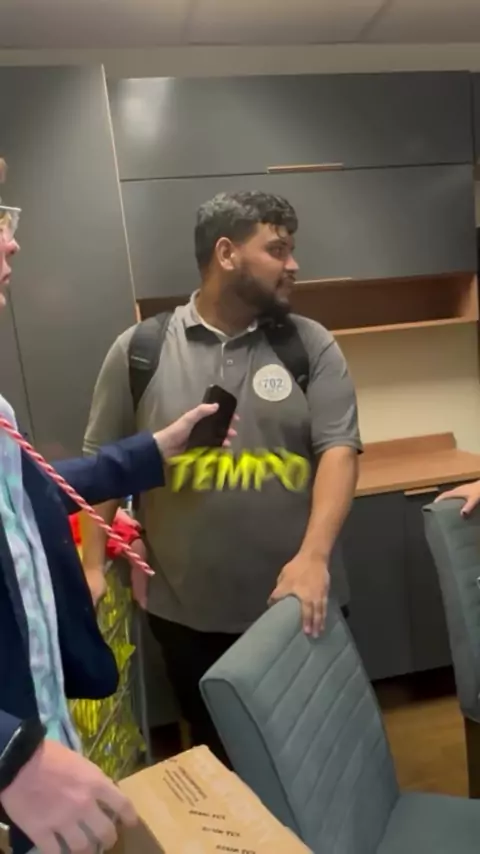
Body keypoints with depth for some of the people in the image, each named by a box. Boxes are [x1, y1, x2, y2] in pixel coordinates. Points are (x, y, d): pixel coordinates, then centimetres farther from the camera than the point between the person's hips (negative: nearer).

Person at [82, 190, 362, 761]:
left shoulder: (312, 345, -3)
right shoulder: (138, 350, -4)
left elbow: (338, 450, -10)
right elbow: (103, 463, 2)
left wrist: (314, 556, -23)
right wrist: (92, 566, 0)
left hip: (292, 598, 1)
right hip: (185, 609, 0)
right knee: (215, 751, 23)